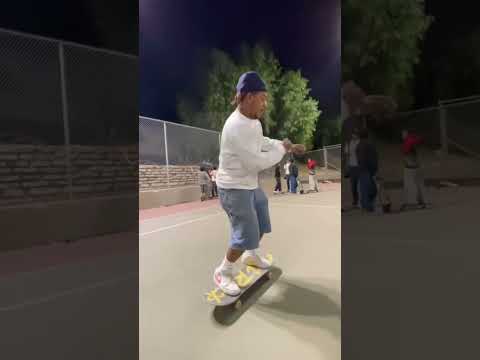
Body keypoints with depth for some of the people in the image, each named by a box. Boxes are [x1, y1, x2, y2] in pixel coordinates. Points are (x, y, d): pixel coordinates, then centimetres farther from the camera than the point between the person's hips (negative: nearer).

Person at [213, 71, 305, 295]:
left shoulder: (253, 121, 3)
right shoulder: (237, 126, -26)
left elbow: (262, 143, 18)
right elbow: (257, 162, -27)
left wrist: (290, 147, 7)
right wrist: (282, 149, -13)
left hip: (250, 184, 10)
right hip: (234, 188, -10)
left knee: (261, 225, 23)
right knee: (246, 235, -5)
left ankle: (251, 256, 49)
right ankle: (223, 273, 20)